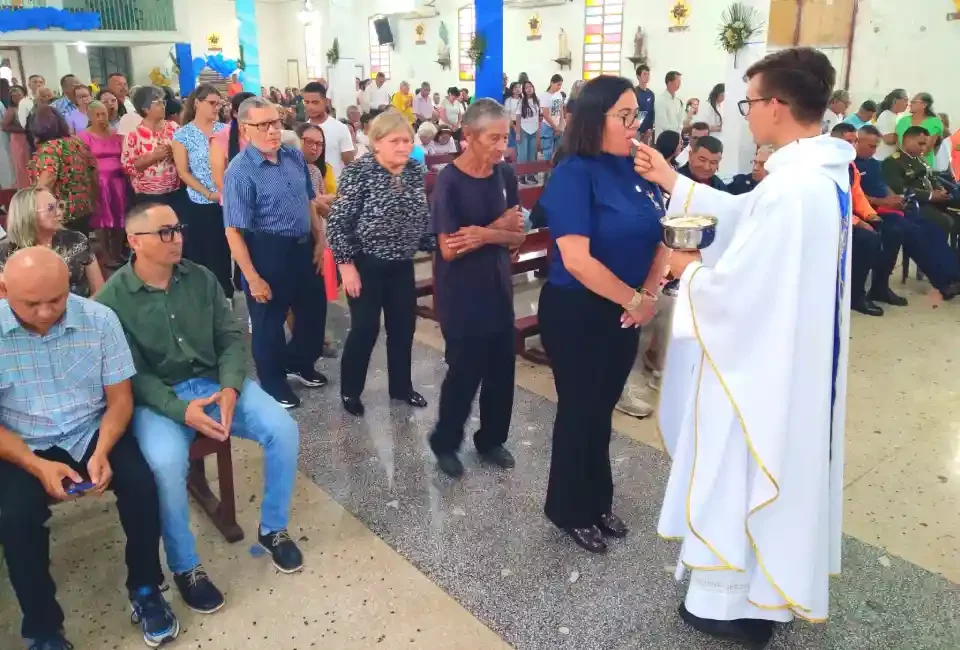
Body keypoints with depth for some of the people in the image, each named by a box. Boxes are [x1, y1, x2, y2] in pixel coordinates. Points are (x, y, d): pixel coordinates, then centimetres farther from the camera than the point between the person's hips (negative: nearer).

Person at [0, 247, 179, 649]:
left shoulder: (99, 319, -9)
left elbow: (120, 399, -3)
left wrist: (102, 452, -20)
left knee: (141, 484, -23)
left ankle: (145, 590, 1)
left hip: (91, 433, 1)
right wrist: (37, 466, -22)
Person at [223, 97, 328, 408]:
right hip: (268, 253, -7)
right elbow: (234, 231, -20)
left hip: (304, 247, 7)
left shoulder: (295, 157, 1)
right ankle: (273, 384, 32)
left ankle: (299, 364, 46)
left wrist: (319, 239, 12)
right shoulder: (240, 172, -19)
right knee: (269, 322, 11)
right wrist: (253, 278, -20)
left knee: (315, 311, 21)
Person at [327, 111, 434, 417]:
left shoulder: (416, 171, 1)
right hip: (366, 264, -5)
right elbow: (337, 222, -15)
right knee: (365, 328, 2)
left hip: (402, 265, 6)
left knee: (404, 326, 12)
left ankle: (401, 386, 32)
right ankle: (350, 391, 22)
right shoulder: (359, 172, -15)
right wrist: (346, 265, -16)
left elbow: (423, 217, 12)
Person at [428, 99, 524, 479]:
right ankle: (445, 442, 25)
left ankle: (491, 439, 31)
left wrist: (482, 235, -19)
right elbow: (449, 249, -21)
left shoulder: (505, 175, 1)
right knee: (465, 370, 2)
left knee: (502, 368, 10)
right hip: (461, 293, -5)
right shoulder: (449, 181, -15)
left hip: (498, 286, 5)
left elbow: (517, 237, 0)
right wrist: (497, 229, -15)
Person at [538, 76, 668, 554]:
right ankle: (569, 510, 28)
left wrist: (650, 293, -8)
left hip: (624, 312, 7)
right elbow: (577, 261, -25)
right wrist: (634, 300, -18)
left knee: (603, 408, 18)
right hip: (577, 313, -6)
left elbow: (660, 237, 7)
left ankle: (597, 503, 36)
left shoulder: (635, 169, 4)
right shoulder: (573, 175, -17)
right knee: (580, 410, 7)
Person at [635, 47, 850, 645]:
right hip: (796, 350, 10)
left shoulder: (791, 189, -29)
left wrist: (686, 269, -7)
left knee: (740, 476, 8)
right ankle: (769, 585, 44)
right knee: (776, 471, 24)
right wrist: (671, 181, 13)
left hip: (761, 361, -10)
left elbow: (734, 286, -27)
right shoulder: (824, 171, 3)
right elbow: (743, 216, 12)